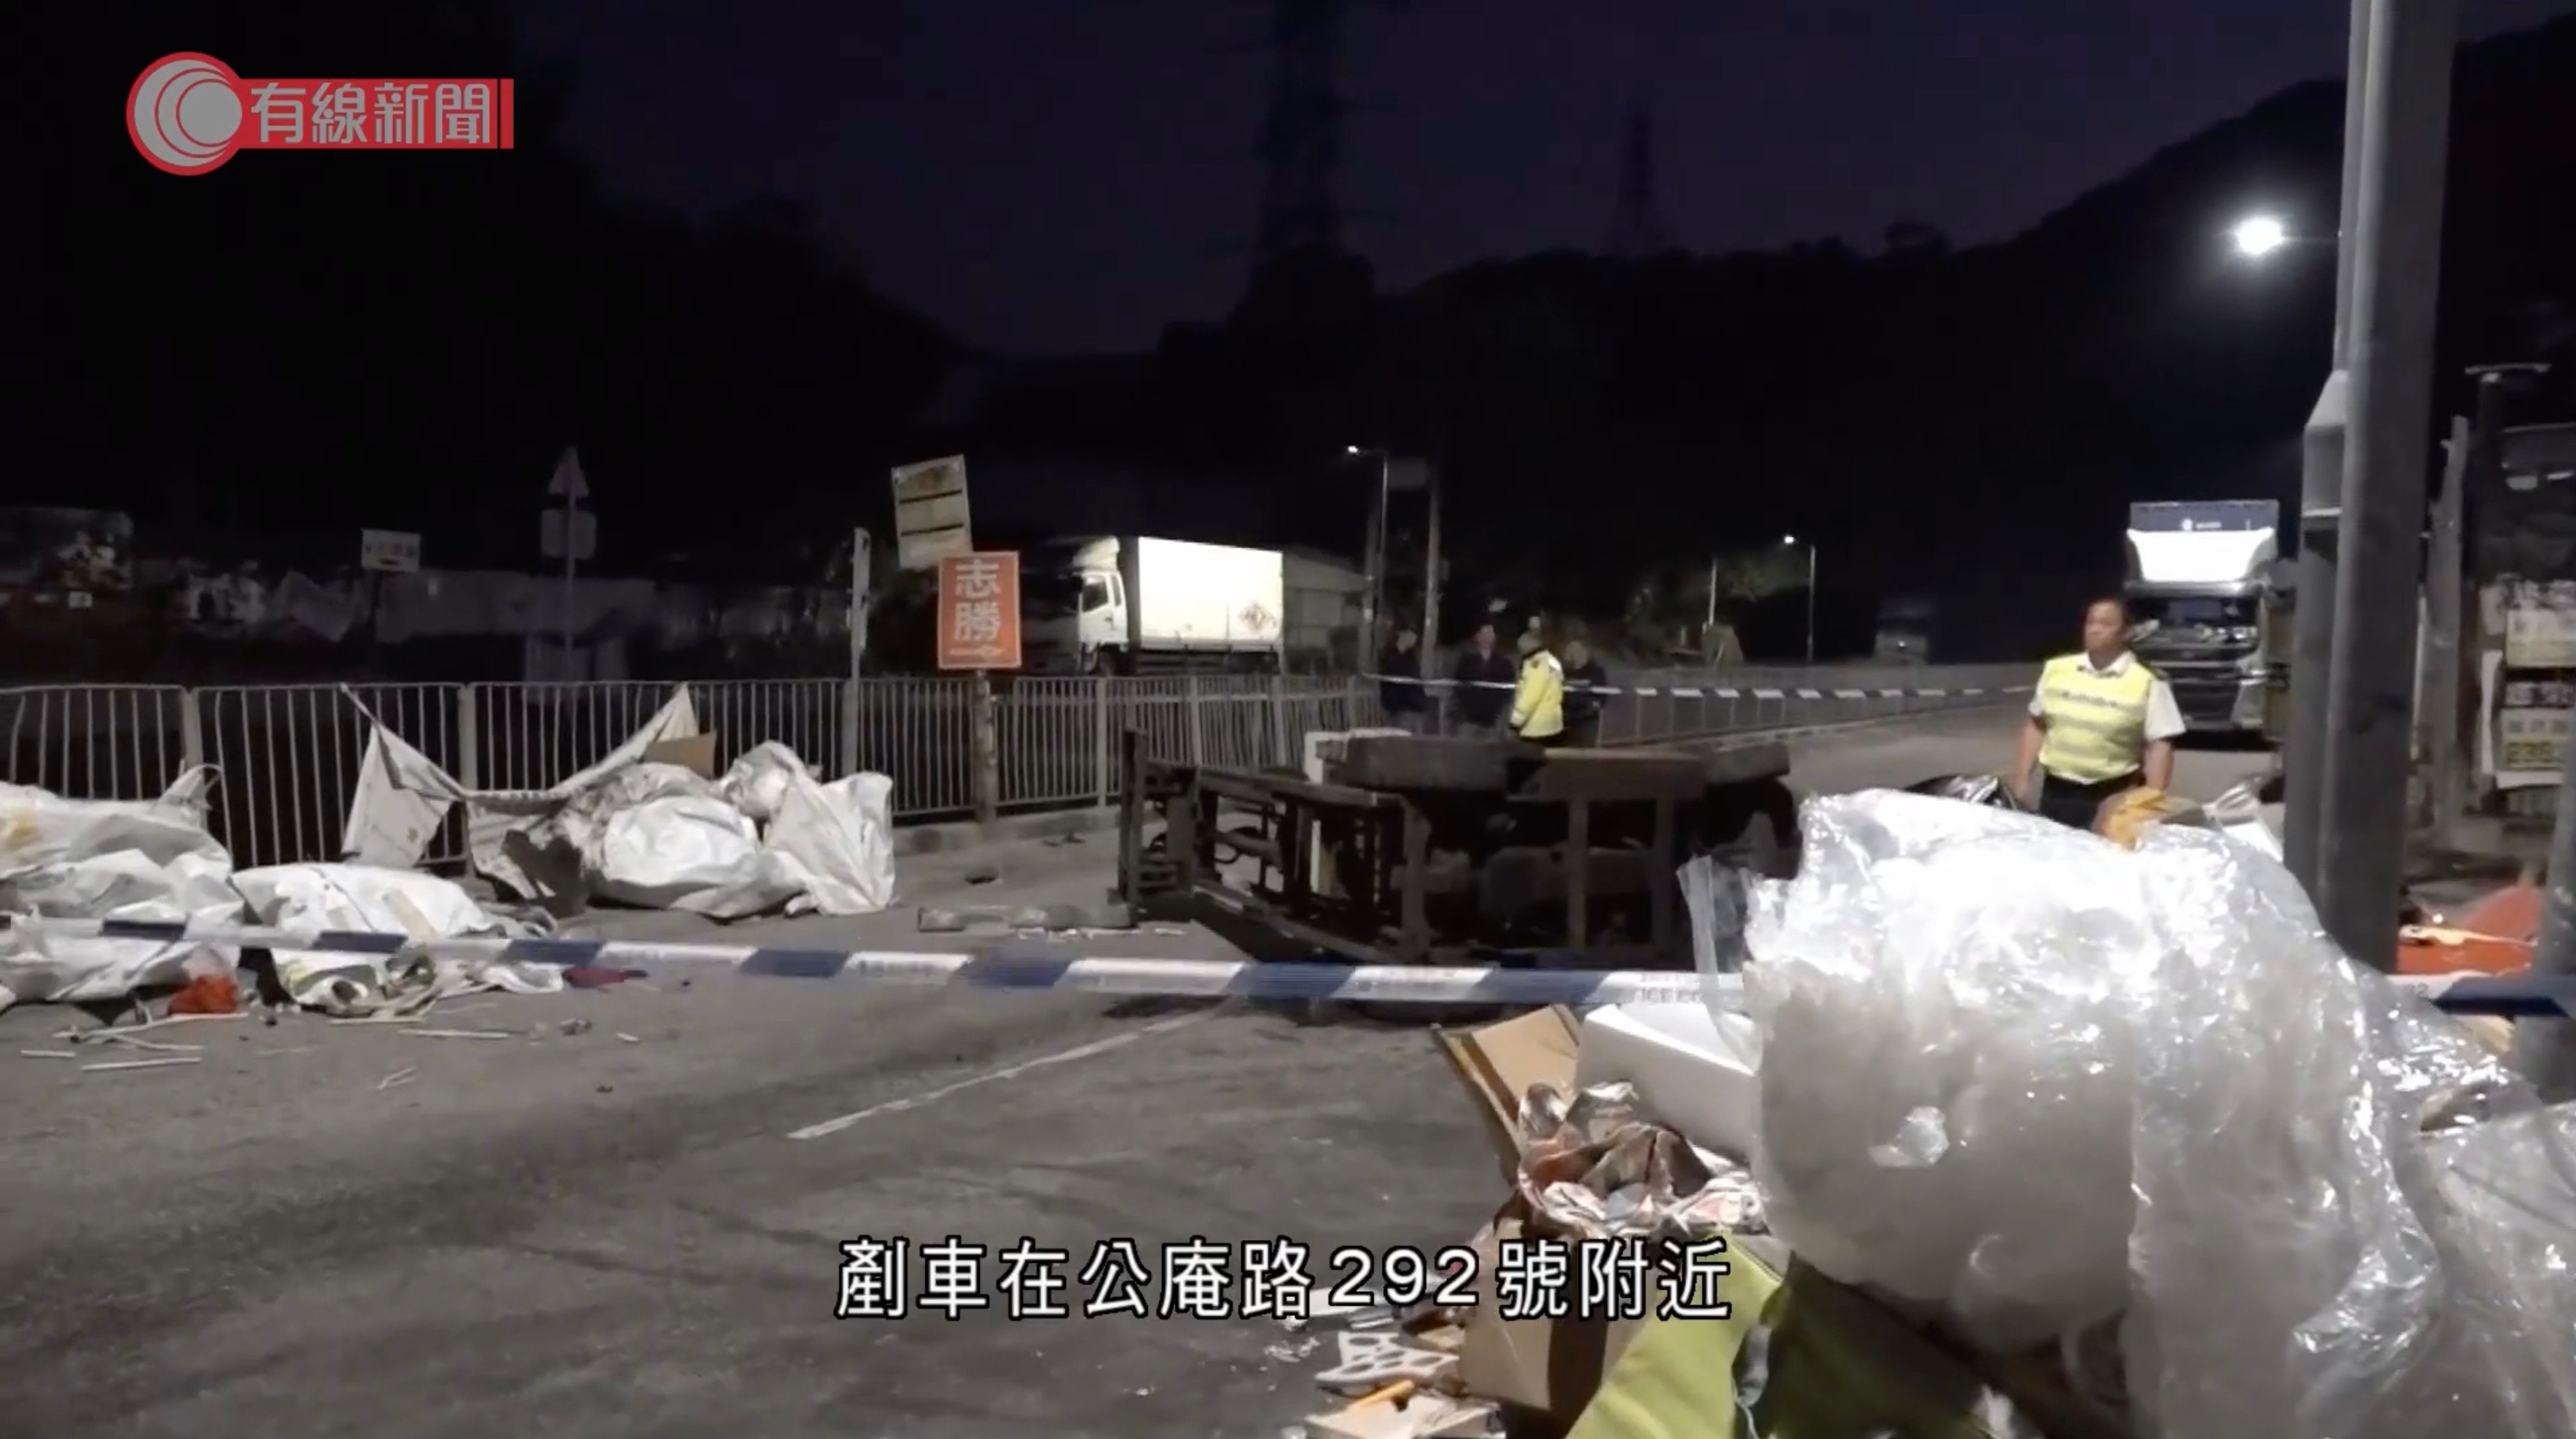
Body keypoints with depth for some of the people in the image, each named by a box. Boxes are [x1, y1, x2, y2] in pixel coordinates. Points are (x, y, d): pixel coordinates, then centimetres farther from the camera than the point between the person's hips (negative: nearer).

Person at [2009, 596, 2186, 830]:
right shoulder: (2056, 670, 5)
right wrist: (2022, 778, 8)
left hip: (2113, 798, -4)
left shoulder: (2147, 682, -7)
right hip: (2055, 792, 4)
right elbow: (2037, 725, 12)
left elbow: (2160, 745, -7)